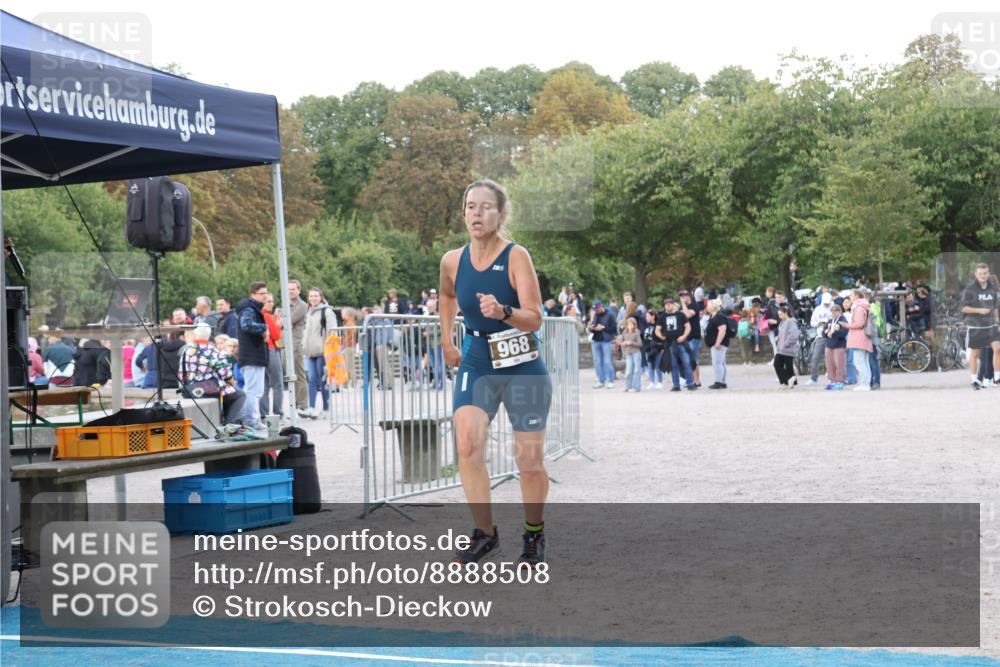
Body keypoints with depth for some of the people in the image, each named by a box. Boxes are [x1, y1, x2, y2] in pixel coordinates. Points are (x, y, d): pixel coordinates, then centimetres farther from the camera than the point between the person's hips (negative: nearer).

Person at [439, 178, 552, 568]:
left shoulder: (516, 257, -14)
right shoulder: (452, 261, -1)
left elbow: (534, 319, -20)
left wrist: (503, 312, -37)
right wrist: (446, 340, 20)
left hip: (523, 368, -3)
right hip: (476, 364, 3)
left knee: (530, 459, 4)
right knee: (467, 444, -19)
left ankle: (534, 536, 27)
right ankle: (484, 534, -7)